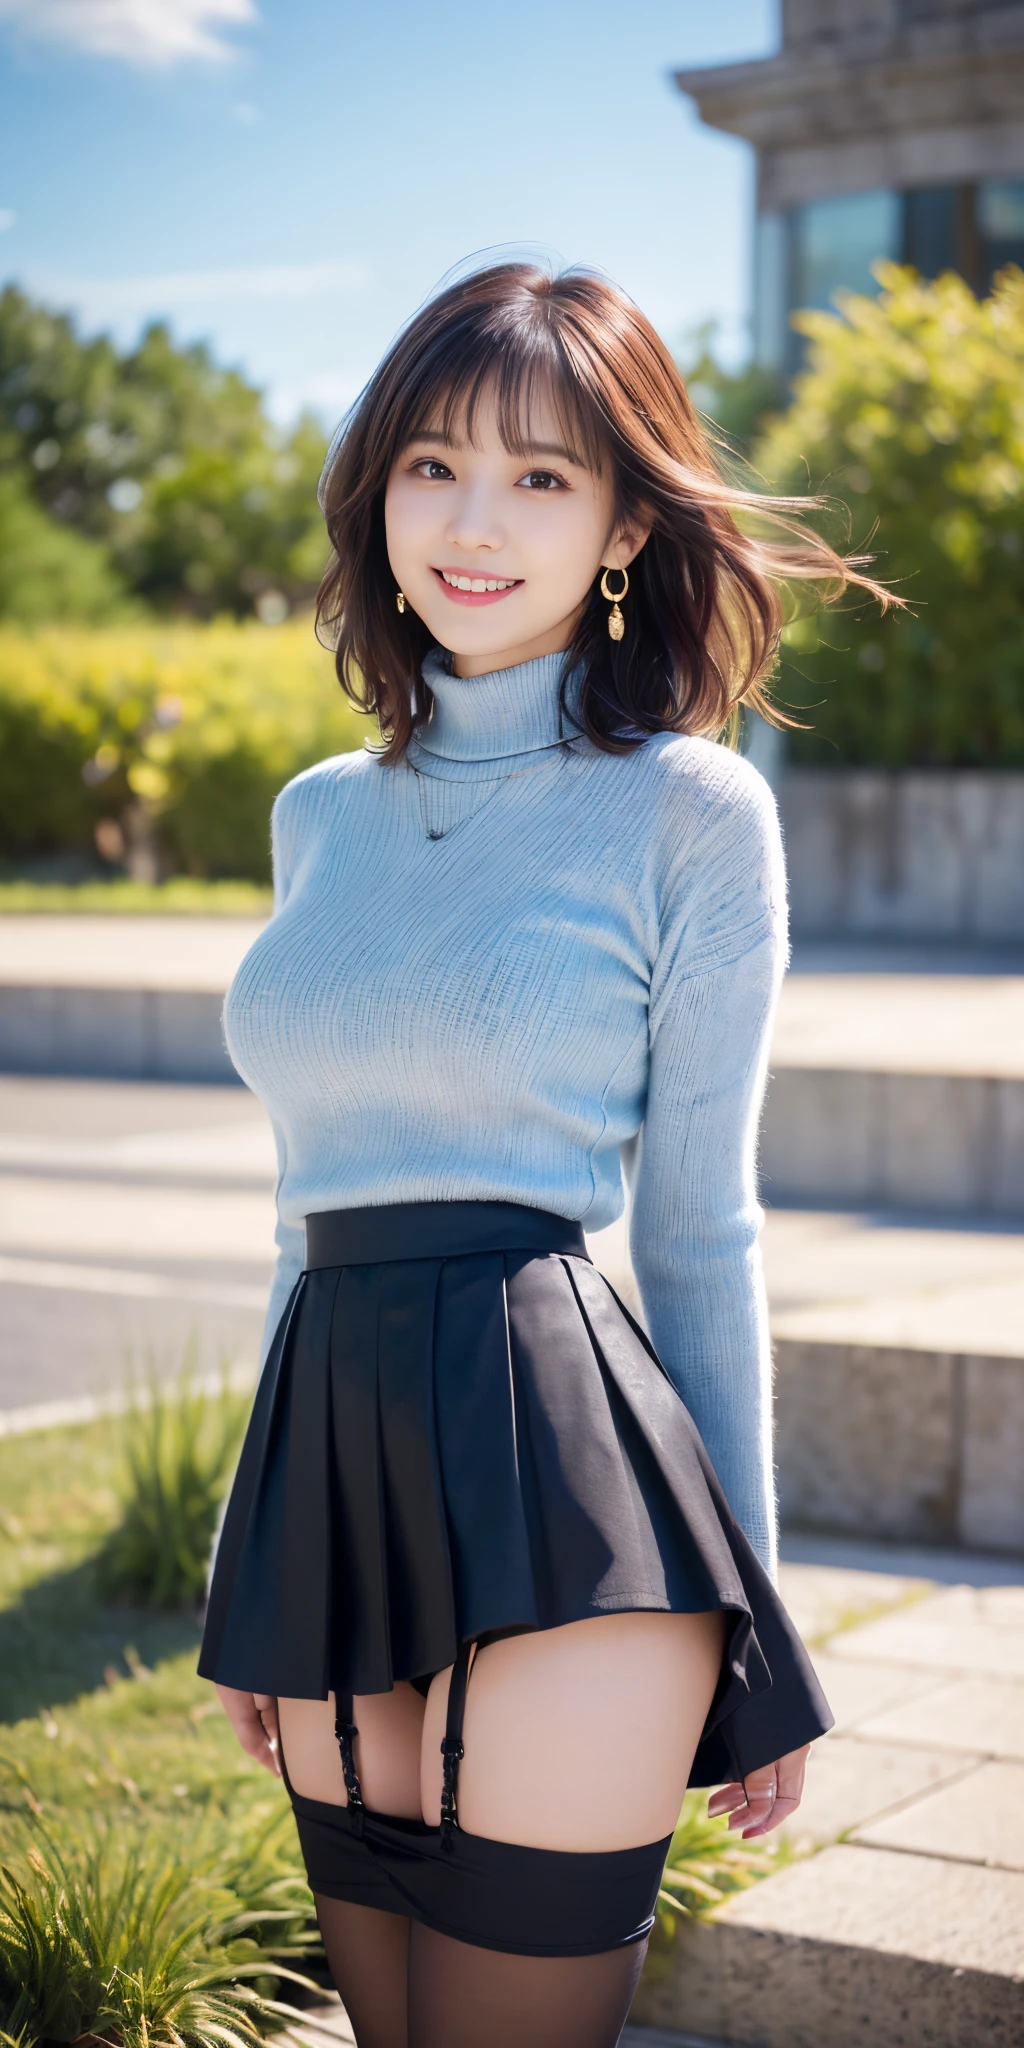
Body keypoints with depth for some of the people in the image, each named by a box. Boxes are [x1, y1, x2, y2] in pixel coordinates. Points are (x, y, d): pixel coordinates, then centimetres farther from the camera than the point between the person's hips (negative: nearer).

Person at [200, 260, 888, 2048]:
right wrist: (256, 1567, 19)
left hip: (559, 1468, -5)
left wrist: (746, 1621, 1)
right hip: (337, 1470, 6)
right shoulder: (323, 814, 13)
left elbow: (699, 1227, -1)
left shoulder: (689, 811, -2)